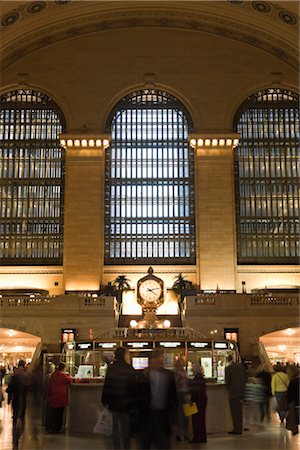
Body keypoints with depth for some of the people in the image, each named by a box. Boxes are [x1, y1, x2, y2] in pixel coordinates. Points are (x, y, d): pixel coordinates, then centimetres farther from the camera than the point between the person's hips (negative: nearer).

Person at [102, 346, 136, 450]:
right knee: (125, 426, 12)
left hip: (114, 402, 0)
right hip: (126, 403, 0)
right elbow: (133, 386, -4)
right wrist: (132, 401, 5)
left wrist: (105, 400, 0)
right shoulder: (130, 368, -8)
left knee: (115, 425, 9)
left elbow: (107, 385, -8)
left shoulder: (110, 368, -10)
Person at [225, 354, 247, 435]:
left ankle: (236, 429, 1)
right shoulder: (241, 365, 5)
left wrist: (228, 388, 7)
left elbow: (227, 380, -12)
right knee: (239, 410, 14)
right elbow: (245, 378, 8)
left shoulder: (228, 368, -12)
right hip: (241, 391, 6)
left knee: (234, 411, 0)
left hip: (233, 392, -6)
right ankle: (239, 428, 19)